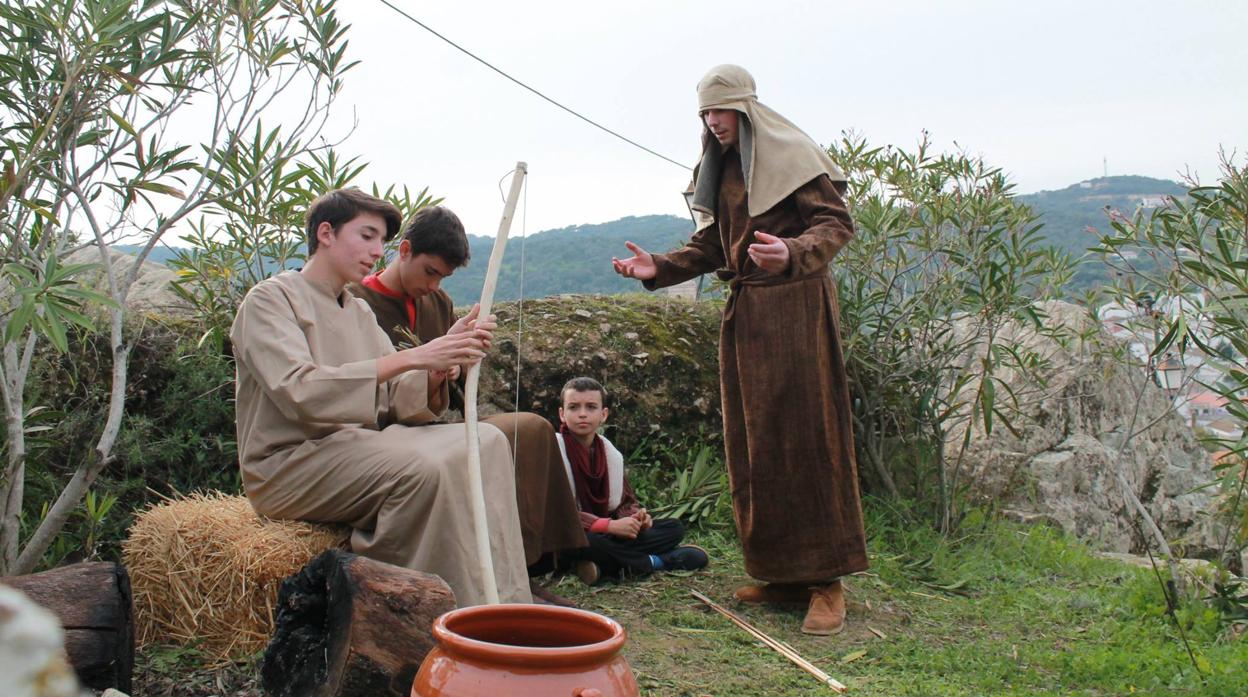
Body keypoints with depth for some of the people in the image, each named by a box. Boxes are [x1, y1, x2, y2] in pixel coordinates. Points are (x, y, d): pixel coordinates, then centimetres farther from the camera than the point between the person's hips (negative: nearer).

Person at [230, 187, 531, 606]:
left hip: (360, 449, 7)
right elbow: (300, 391, -22)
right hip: (289, 465, -7)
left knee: (484, 442, -14)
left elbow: (399, 403, 7)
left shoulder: (360, 312, 19)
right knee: (420, 468, -32)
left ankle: (500, 607, -19)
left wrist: (442, 358, -13)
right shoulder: (271, 299, -3)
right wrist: (408, 358, -26)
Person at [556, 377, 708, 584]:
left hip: (604, 535, 6)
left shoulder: (610, 452, 6)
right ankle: (659, 561, -17)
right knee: (584, 542, -40)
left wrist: (635, 517, -11)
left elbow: (624, 502, 13)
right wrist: (610, 525, -24)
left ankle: (604, 568, -23)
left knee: (674, 528, -2)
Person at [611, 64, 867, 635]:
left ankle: (826, 581, -2)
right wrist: (658, 268, 2)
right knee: (753, 443, 6)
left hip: (795, 308, -8)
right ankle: (782, 574, 13)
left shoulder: (793, 156, -5)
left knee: (804, 435, -8)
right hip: (743, 311, 8)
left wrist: (792, 253, -32)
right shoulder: (719, 171, 18)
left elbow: (834, 223, -12)